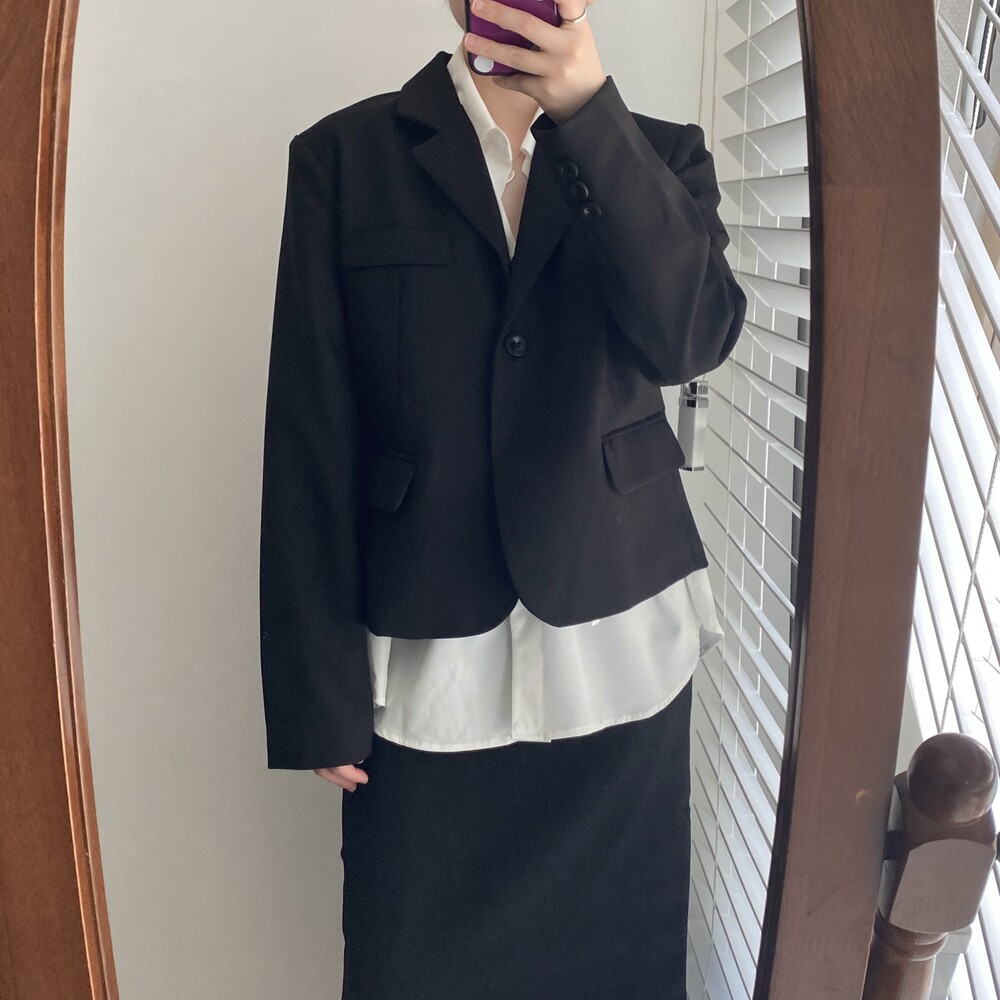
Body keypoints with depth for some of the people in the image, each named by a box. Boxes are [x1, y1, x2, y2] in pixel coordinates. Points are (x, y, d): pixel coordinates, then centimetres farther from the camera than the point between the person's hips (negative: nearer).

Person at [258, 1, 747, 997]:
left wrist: (587, 109, -20)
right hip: (427, 663, -1)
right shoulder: (345, 155, 0)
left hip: (622, 643, 2)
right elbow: (310, 440, -4)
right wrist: (319, 693, -5)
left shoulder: (658, 154, 7)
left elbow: (694, 336, -12)